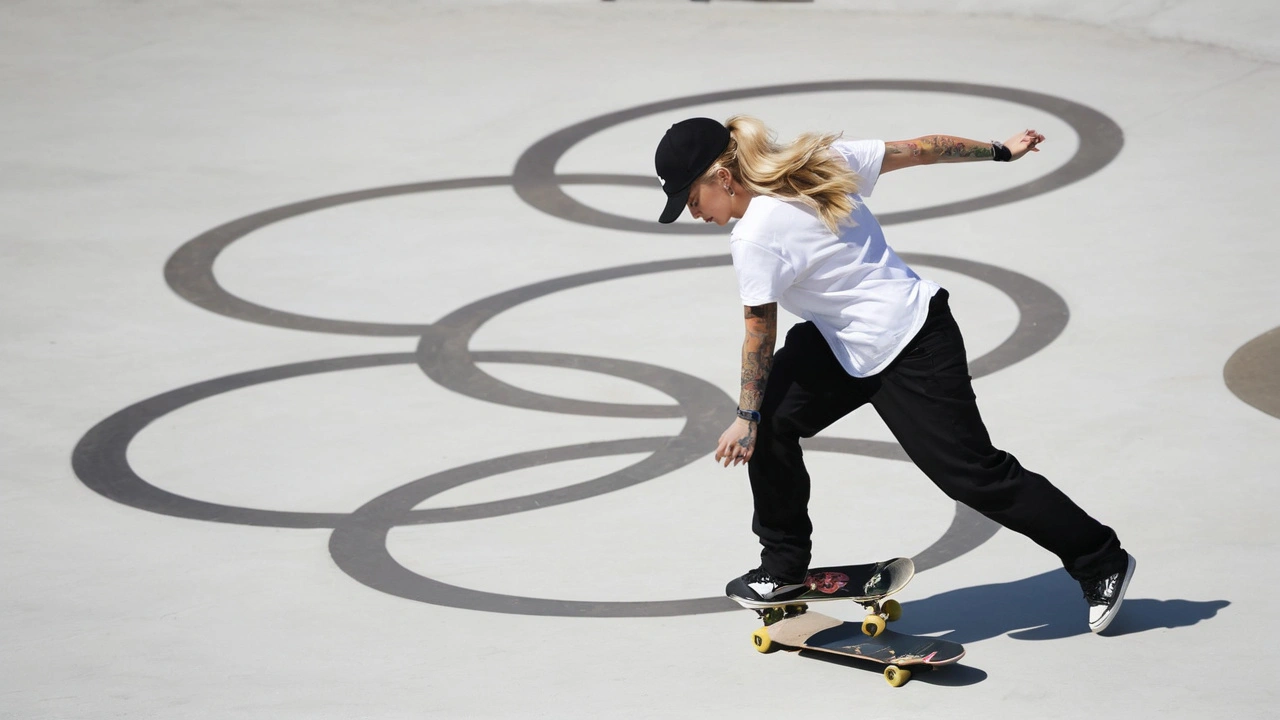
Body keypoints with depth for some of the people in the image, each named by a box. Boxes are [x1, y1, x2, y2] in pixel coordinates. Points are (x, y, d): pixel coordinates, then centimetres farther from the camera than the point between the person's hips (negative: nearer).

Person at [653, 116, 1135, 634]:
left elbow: (759, 335, -14)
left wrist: (746, 419, -2)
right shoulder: (819, 160, 0)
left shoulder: (754, 239, -22)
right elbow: (920, 149, 4)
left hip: (911, 356, -10)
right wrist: (1001, 151, 14)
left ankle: (1102, 562, 11)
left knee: (975, 476, -2)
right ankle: (784, 568, 17)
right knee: (771, 418, 4)